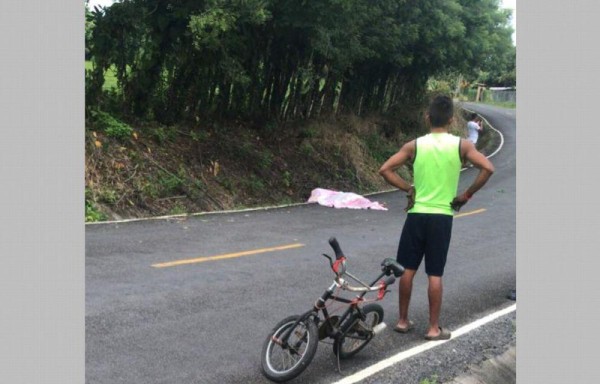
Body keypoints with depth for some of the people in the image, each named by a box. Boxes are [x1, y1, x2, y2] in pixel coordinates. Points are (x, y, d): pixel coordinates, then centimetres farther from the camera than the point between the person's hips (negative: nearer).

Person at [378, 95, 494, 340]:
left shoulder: (415, 145, -1)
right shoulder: (461, 145, -4)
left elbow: (385, 170, -6)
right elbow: (487, 168, -15)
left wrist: (408, 188, 2)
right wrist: (466, 195, -6)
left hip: (416, 214, 1)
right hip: (442, 216, -1)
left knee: (407, 269, 12)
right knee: (435, 275, 4)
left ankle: (403, 321, 20)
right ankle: (434, 328, 10)